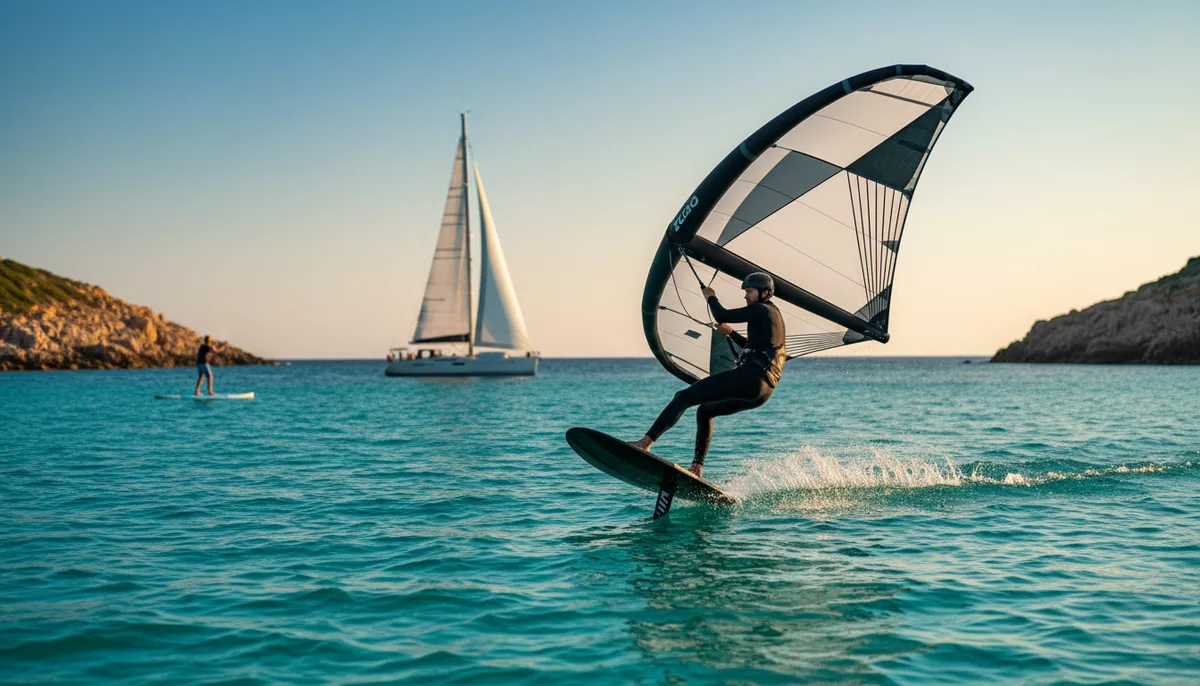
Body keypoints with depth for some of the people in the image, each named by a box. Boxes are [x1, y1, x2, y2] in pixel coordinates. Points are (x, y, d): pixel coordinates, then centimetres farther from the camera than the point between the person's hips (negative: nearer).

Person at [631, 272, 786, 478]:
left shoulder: (760, 310, -3)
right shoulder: (775, 316, 27)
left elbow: (721, 316, -6)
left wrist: (711, 297, 13)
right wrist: (731, 333, 30)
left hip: (749, 377, -10)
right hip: (763, 391, 10)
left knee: (684, 397, -10)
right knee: (705, 411, 25)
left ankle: (646, 441, -19)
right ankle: (697, 467, 15)